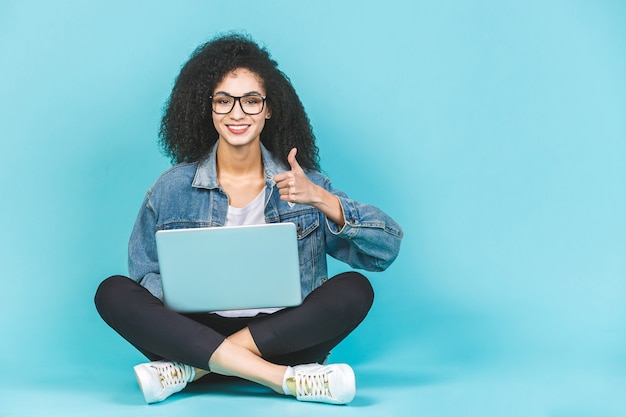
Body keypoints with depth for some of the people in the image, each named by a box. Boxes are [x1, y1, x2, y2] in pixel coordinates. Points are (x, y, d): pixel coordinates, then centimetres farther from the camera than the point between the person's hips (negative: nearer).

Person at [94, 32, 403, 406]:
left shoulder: (302, 184, 2)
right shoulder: (173, 189, 4)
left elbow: (388, 248, -5)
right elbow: (145, 273, 7)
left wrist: (319, 198, -19)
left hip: (281, 339, 0)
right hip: (198, 332, 1)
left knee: (355, 290, -24)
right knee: (113, 292, -22)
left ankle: (189, 370, -25)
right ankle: (289, 379, -32)